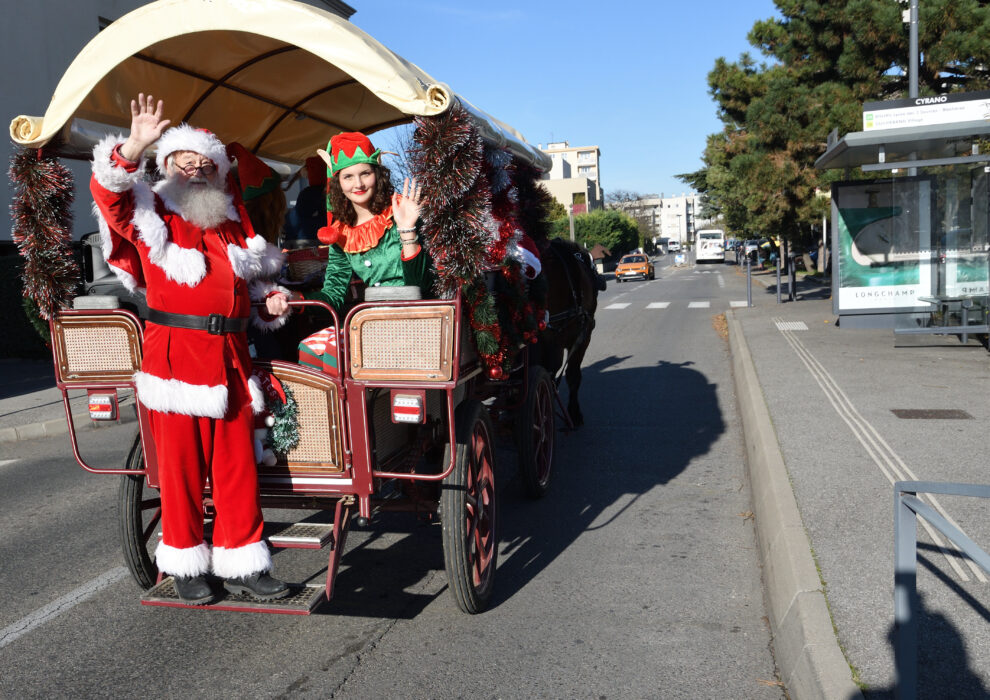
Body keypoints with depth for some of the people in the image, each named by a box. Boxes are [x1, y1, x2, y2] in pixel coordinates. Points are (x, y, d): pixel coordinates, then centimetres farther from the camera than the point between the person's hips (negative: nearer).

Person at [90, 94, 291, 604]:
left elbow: (251, 273, 30)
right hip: (175, 353, -4)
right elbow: (107, 191, -15)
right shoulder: (150, 213, 3)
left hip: (230, 355, 4)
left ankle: (240, 564, 17)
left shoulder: (232, 218, 17)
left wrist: (267, 297, 12)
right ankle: (186, 565, 18)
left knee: (237, 463, 6)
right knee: (181, 465, 3)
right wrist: (135, 146, -28)